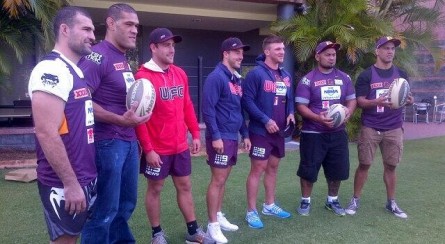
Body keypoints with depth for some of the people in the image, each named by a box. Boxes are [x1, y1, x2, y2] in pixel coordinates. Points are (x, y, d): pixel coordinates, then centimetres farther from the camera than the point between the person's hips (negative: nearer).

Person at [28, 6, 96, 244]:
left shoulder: (76, 72, 11)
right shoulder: (52, 70, -18)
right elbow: (47, 133, -23)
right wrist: (70, 183, -21)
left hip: (85, 178, 9)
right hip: (64, 184, -9)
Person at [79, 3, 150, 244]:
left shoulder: (124, 59, 16)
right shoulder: (97, 56, -13)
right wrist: (120, 120, -25)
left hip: (128, 141, 9)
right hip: (107, 143, -9)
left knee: (126, 203, 19)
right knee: (104, 209, 2)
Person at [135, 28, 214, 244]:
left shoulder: (180, 74, 7)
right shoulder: (143, 76, -13)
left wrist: (195, 134, 10)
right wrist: (148, 149, -17)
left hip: (181, 146, 6)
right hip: (157, 149, -6)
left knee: (184, 186, 15)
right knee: (155, 189, 10)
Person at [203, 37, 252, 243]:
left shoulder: (237, 79, 14)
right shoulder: (216, 77, -13)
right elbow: (208, 109, -18)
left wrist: (245, 134, 16)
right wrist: (215, 136, -21)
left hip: (233, 137, 9)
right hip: (220, 138, -8)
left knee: (223, 179, 15)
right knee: (218, 180, -3)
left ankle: (218, 216, 27)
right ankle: (212, 225, 7)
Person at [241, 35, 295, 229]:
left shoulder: (285, 75, 11)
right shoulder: (256, 74, -13)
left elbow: (289, 98, 19)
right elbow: (247, 101, -18)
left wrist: (290, 113, -2)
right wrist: (265, 120, -21)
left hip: (279, 131, 8)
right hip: (261, 131, -8)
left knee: (273, 168, 16)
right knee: (258, 169, -3)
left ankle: (269, 205, 31)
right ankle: (251, 212, 8)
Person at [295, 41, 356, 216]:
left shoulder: (344, 78, 9)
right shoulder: (308, 80, -6)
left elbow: (352, 100, 12)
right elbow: (301, 106, -11)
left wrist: (348, 111, -10)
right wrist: (318, 118, -25)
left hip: (338, 133, 5)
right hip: (313, 134, -4)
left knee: (338, 169, 11)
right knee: (308, 169, 2)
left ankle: (332, 200, 32)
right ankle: (305, 201, 21)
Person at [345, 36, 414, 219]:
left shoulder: (401, 74, 9)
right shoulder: (366, 75, -3)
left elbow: (406, 98, 12)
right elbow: (360, 102, -7)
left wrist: (409, 101, -12)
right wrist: (377, 102, -26)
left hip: (394, 129, 3)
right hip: (370, 128, -3)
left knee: (391, 166, 9)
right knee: (364, 164, 3)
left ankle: (391, 203, 22)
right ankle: (355, 200, 15)